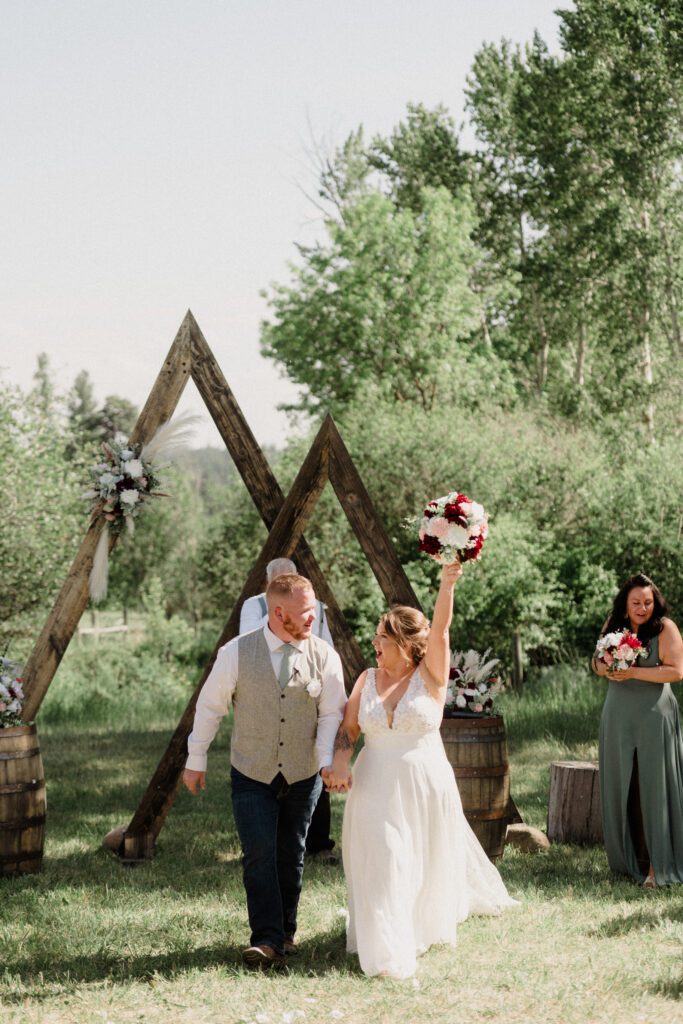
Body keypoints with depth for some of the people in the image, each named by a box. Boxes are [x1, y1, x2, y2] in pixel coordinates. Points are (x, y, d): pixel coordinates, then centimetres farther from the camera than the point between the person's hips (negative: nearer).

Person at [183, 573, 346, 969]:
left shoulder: (324, 656, -5)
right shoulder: (237, 653, -9)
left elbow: (331, 714, -2)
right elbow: (210, 707, 1)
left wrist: (328, 761, -17)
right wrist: (196, 759, 5)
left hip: (304, 774, 2)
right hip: (252, 774, -2)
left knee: (292, 855, 12)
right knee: (259, 855, -9)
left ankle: (285, 932, 26)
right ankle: (266, 939, -9)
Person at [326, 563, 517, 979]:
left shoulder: (431, 676, -7)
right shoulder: (368, 679, 3)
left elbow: (441, 629, -22)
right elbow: (347, 729, 6)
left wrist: (447, 584, -36)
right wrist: (341, 762, -13)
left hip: (425, 786, -2)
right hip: (376, 787, 2)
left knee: (427, 864, 12)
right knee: (380, 863, -3)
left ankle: (426, 926, 38)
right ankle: (387, 950, 5)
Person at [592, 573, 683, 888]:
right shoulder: (614, 627, 8)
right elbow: (597, 663, 15)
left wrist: (634, 672, -20)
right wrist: (605, 667, -8)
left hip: (653, 717, -5)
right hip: (618, 717, 5)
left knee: (654, 787, -6)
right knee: (620, 787, 8)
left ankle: (657, 864, -3)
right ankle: (627, 858, 18)